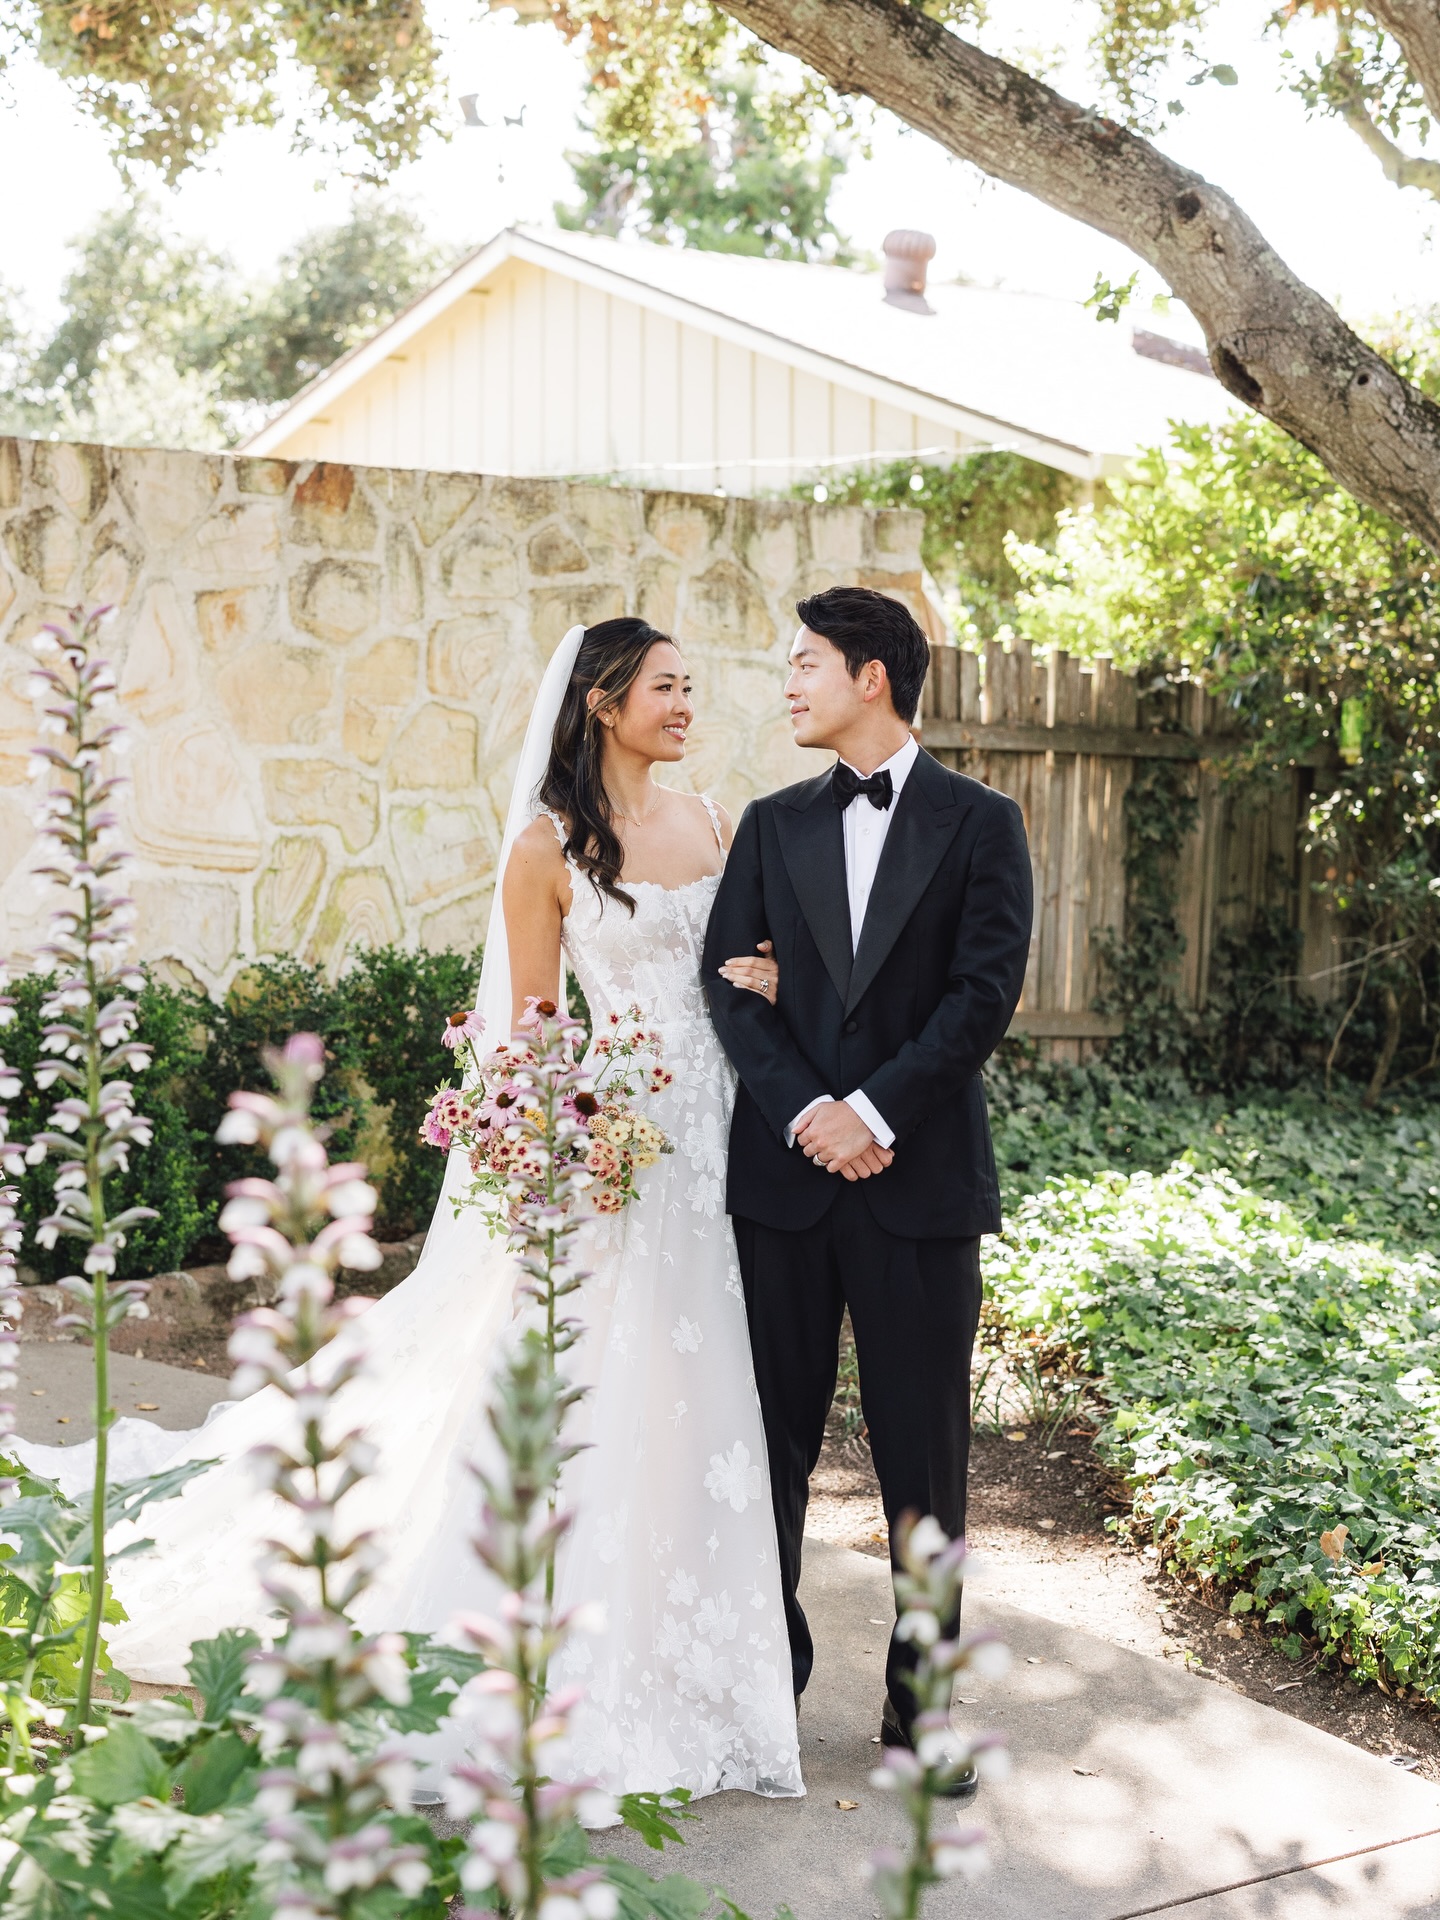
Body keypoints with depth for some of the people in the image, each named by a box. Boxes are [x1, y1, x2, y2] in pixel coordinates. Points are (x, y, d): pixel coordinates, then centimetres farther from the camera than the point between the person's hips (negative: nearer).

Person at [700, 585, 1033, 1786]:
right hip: (784, 1171, 3)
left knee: (925, 1451, 6)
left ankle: (919, 1701, 20)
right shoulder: (773, 825, 11)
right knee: (774, 1438, 9)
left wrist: (875, 1111, -15)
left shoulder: (980, 824, 3)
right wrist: (806, 1114, -12)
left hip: (920, 1178, -2)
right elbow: (728, 981, 2)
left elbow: (986, 992, -7)